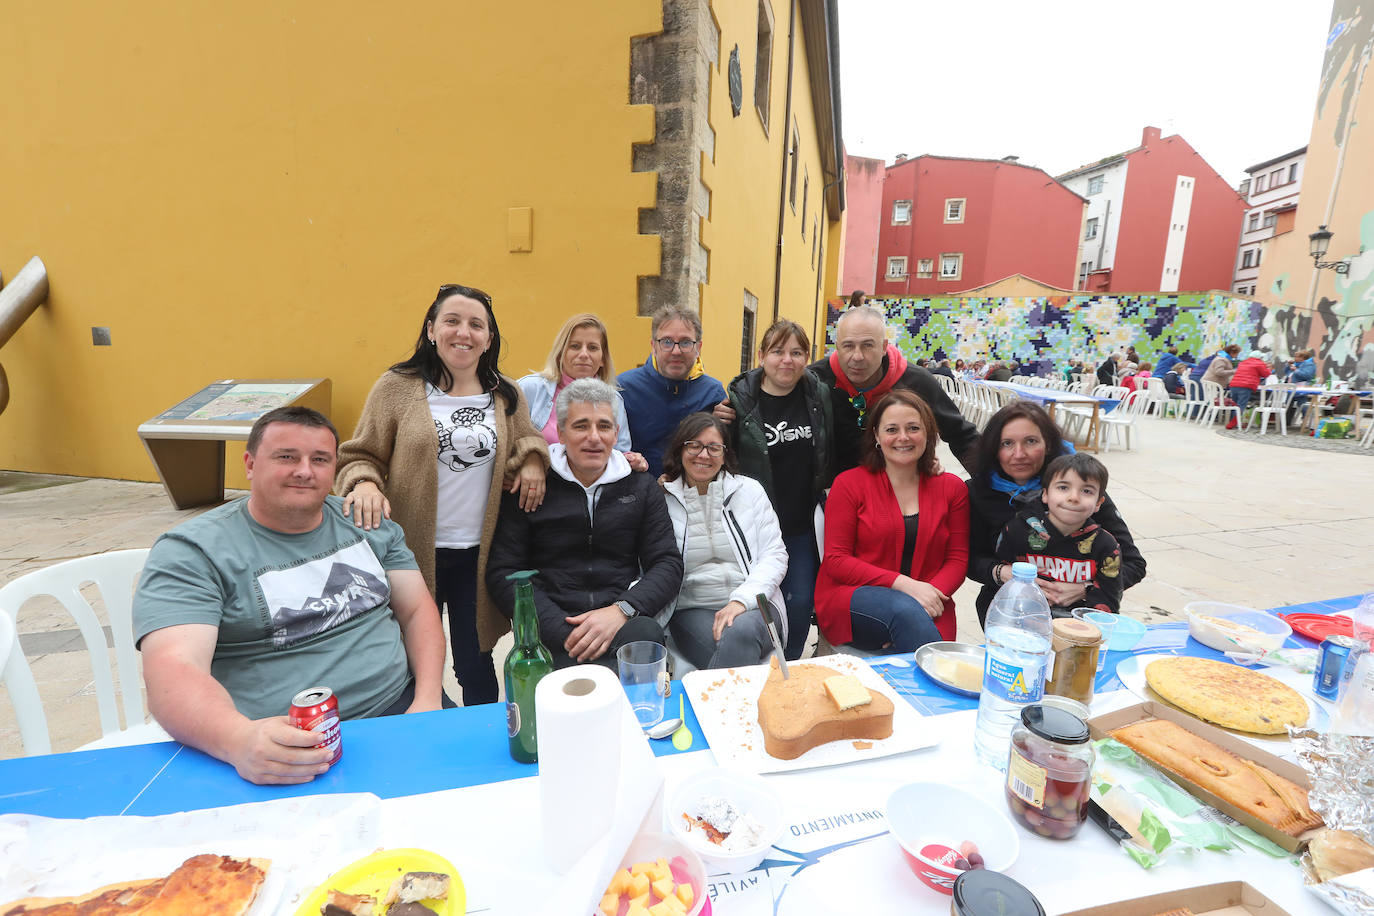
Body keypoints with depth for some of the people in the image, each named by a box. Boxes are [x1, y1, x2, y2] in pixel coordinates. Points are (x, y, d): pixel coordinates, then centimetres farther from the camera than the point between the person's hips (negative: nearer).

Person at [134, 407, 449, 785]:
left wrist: (428, 701, -5)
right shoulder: (191, 552, -3)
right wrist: (241, 740, -36)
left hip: (400, 709, 4)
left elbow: (418, 610, 10)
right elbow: (172, 669, -16)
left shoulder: (367, 523, 10)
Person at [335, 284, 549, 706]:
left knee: (476, 665, 14)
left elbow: (528, 440, 18)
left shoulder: (506, 395, 6)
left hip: (479, 555, 2)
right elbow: (360, 456, 2)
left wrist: (532, 459, -5)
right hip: (413, 551, -1)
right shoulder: (396, 387, -2)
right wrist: (364, 484, -20)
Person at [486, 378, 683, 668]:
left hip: (623, 623, 3)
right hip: (551, 631, -2)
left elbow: (668, 564, 6)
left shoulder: (642, 487, 13)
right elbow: (502, 573, 1)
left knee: (646, 632, -33)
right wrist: (564, 630, -14)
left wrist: (621, 610, -14)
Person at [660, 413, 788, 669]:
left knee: (741, 632, -33)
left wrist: (741, 600, -12)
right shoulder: (663, 498, 7)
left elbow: (775, 556, 5)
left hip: (753, 605, 2)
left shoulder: (749, 490, 10)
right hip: (691, 610, -1)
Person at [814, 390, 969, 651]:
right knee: (905, 610, -33)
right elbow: (836, 560, -5)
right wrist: (903, 584, -15)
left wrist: (933, 593, -13)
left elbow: (958, 559, 9)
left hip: (925, 606, 2)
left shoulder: (952, 488, 10)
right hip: (852, 598, -1)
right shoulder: (849, 483, 1)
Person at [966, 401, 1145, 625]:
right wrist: (1002, 573, -20)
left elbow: (1133, 563, -2)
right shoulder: (980, 490, -3)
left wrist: (1084, 588, -20)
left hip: (1074, 608, 0)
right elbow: (972, 559, 2)